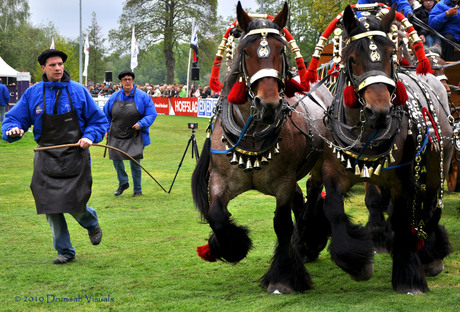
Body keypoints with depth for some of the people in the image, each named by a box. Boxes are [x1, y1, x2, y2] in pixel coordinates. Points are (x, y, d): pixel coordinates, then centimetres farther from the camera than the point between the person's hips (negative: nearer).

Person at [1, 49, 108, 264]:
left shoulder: (79, 91, 2)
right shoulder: (33, 94, 3)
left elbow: (99, 121, 9)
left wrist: (89, 136, -9)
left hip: (75, 156, -2)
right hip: (47, 158, 2)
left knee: (75, 205, -7)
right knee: (51, 207, 1)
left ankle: (92, 223, 29)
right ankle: (65, 252, 15)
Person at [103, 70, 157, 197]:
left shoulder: (143, 97, -4)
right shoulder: (114, 97, 6)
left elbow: (152, 114, -4)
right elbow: (106, 114, 20)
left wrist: (141, 124, -19)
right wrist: (107, 129, 14)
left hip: (135, 137, -3)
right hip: (116, 136, 3)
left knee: (135, 162, -5)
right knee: (116, 159, 4)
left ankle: (137, 189, 12)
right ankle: (123, 183, 29)